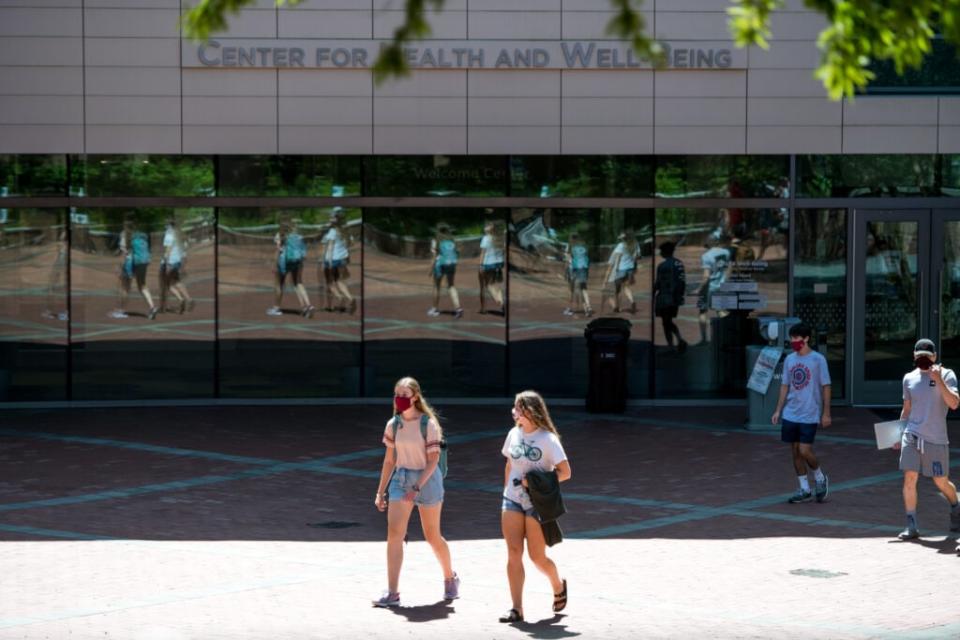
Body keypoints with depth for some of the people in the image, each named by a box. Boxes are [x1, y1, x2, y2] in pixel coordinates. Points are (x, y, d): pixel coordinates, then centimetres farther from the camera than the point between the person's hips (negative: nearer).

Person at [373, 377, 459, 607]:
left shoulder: (428, 424, -11)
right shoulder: (393, 425, 5)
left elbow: (433, 459, -13)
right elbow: (390, 460, 11)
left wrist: (417, 487, -22)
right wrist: (381, 492, 8)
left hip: (426, 479, -4)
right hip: (400, 479, 4)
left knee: (432, 537, 7)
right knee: (394, 534, -11)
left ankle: (450, 578, 33)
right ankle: (392, 592, -12)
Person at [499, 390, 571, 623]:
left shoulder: (547, 439, -11)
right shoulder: (514, 435, 6)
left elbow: (565, 472, -13)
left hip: (537, 504, -5)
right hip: (512, 501, 5)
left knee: (537, 556, 2)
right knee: (513, 553, -5)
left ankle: (558, 586, 33)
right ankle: (516, 608, -5)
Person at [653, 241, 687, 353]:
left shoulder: (662, 266, -15)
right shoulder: (679, 264, 5)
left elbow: (657, 283, -12)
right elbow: (683, 282, 8)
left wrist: (652, 296, 1)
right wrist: (680, 296, 17)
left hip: (664, 298, -7)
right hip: (676, 298, 7)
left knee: (666, 323, 3)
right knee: (669, 322, 18)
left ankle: (671, 347, 2)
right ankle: (680, 340, -2)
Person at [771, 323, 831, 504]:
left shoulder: (818, 359, -7)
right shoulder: (789, 359, 8)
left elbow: (826, 387, -5)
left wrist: (826, 413, -8)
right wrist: (778, 410, 10)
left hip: (809, 415, -5)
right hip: (790, 414, 5)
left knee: (805, 451, -10)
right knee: (795, 452, 6)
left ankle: (820, 478, 16)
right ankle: (804, 490, 16)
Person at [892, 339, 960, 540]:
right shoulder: (909, 378, 9)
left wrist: (939, 380, -22)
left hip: (936, 440, -2)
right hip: (912, 436, 2)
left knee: (941, 482, 7)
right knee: (909, 478, -9)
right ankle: (912, 526, -5)